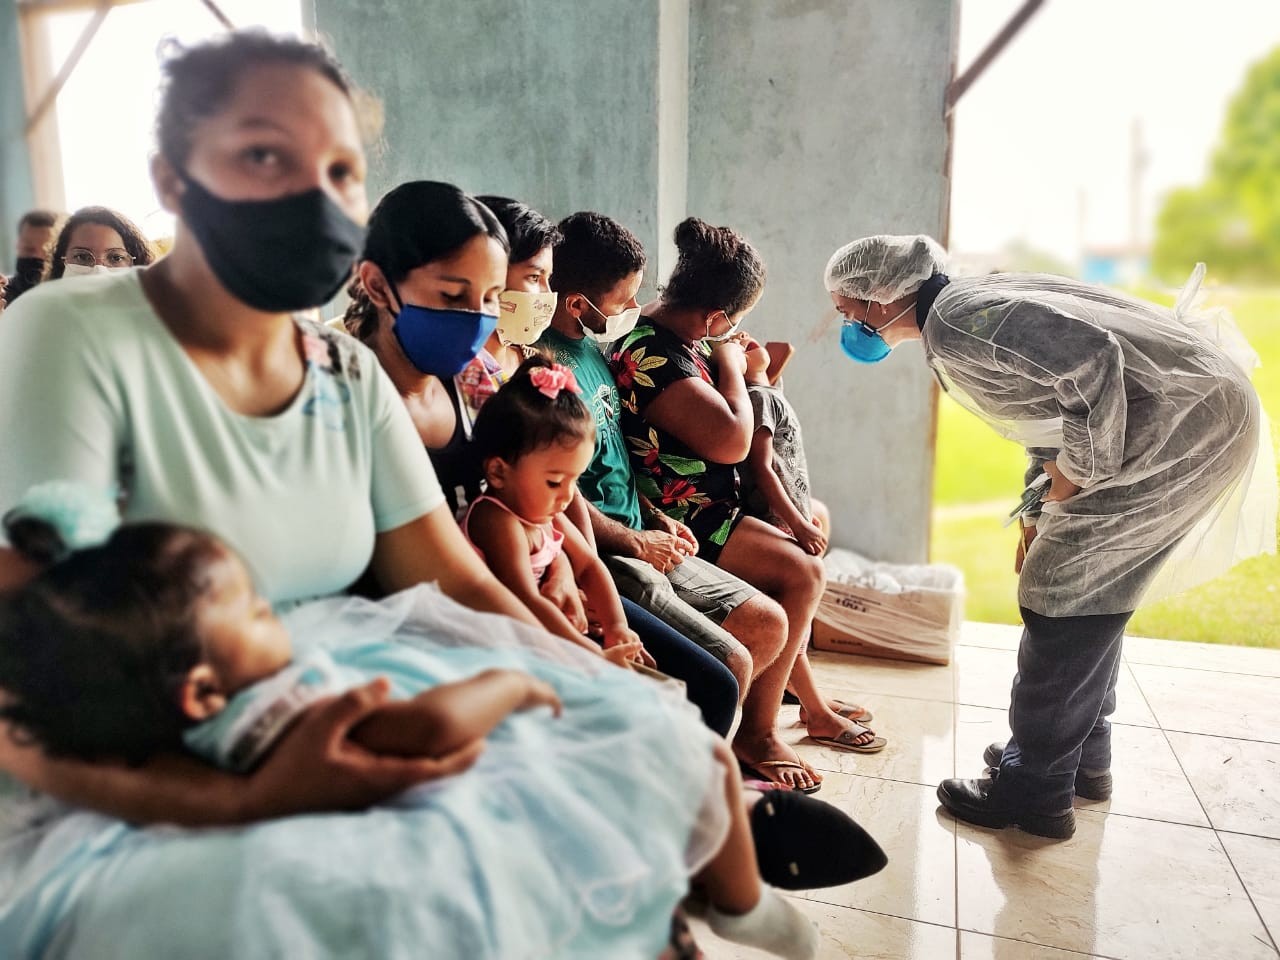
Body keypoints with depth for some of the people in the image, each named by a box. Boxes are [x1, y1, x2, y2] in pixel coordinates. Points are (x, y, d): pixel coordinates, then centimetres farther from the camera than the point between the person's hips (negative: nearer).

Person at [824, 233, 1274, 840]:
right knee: (1091, 591, 17)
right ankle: (1083, 756, 31)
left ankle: (1034, 790, 7)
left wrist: (1076, 471, -16)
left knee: (1062, 597, -5)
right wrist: (1043, 512, 19)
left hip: (1183, 420, -10)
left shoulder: (955, 321, -17)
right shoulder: (971, 306, 16)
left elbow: (1091, 355, -28)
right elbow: (1045, 394, 24)